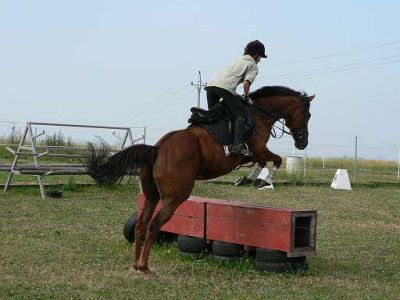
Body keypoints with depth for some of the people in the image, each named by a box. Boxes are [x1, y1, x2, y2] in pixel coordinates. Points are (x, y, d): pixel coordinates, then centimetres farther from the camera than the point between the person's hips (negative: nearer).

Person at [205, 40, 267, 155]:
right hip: (225, 87, -8)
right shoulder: (253, 65, 12)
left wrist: (237, 96, 33)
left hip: (211, 84, 8)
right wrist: (246, 97, 11)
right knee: (241, 115, -5)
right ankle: (237, 144, -18)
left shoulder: (238, 60, 34)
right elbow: (246, 82, -4)